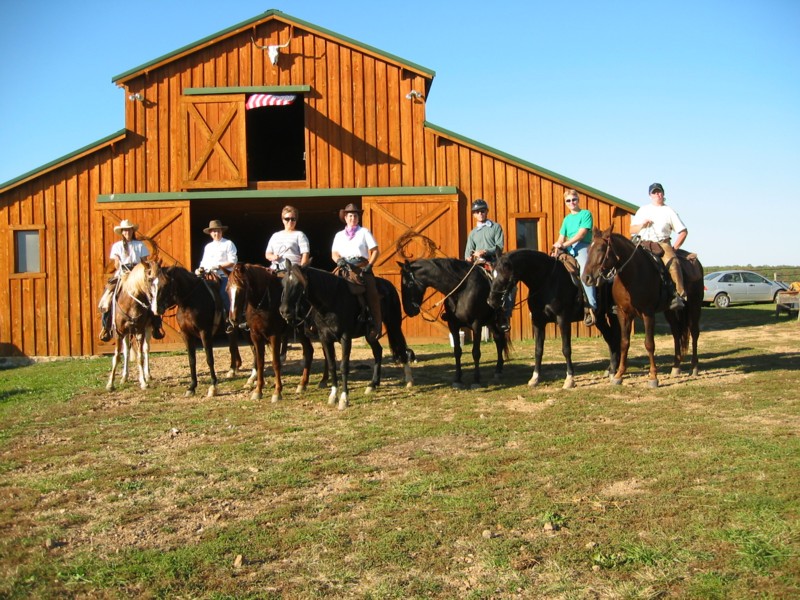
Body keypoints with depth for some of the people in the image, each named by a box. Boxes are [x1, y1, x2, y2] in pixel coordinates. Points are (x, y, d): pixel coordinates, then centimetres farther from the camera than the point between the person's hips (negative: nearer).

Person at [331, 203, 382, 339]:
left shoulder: (364, 232, 14)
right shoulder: (339, 235, 22)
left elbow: (375, 251, 8)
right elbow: (334, 253, 14)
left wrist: (369, 265, -7)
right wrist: (338, 260, -9)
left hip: (362, 266, -3)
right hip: (344, 267, 3)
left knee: (371, 291, -25)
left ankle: (376, 325, -25)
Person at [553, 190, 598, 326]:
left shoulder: (586, 214, 4)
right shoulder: (567, 219, 22)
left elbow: (581, 234, -8)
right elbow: (561, 237, 16)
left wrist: (565, 244, -16)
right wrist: (558, 246, -7)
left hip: (582, 247, -7)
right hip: (568, 249, 7)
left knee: (585, 271, -32)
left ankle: (591, 307, -39)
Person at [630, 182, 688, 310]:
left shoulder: (669, 211, 13)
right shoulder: (643, 210, 20)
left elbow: (683, 231, 10)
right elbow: (632, 230, 18)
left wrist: (674, 248, -1)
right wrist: (642, 225, -3)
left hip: (663, 243, -3)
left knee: (673, 262, -31)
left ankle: (679, 295, -34)